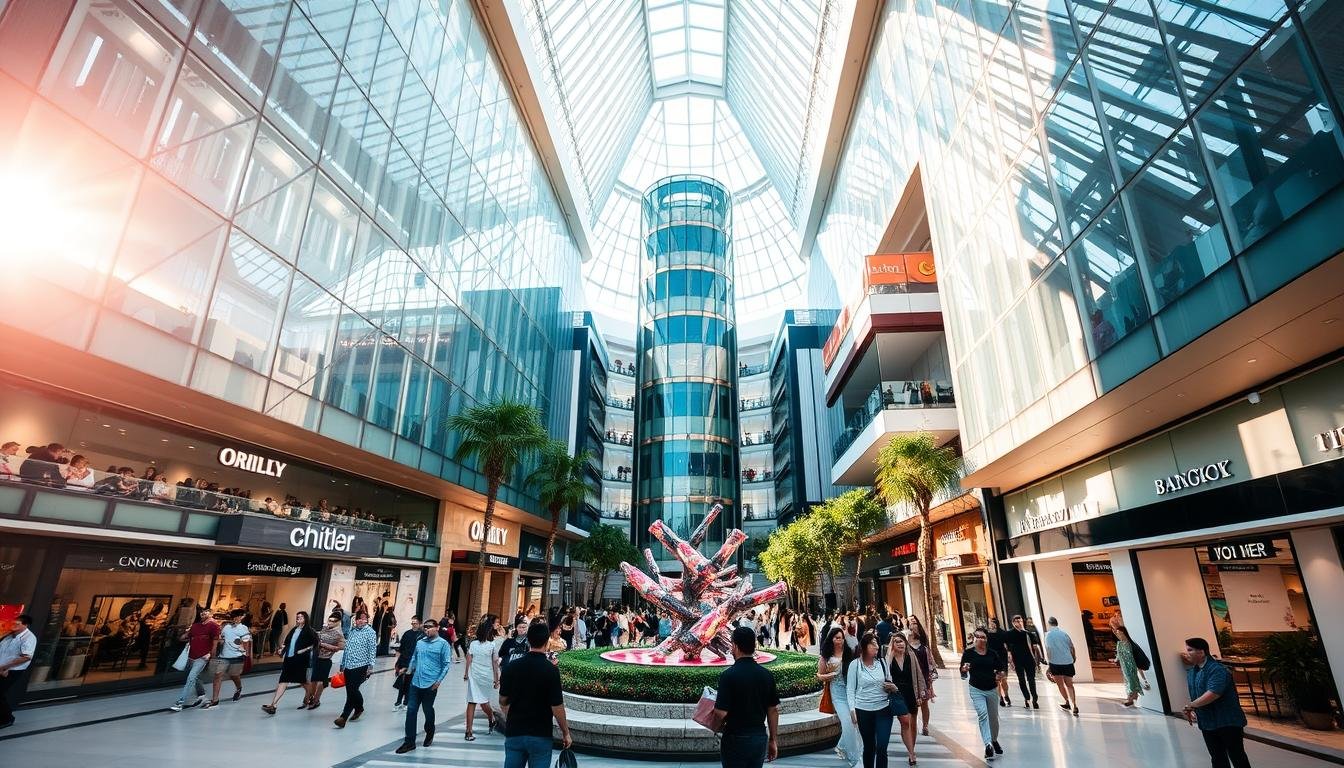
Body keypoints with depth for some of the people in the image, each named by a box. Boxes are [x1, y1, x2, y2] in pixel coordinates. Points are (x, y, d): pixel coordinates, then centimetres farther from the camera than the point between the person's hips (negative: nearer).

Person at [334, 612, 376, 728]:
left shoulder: (370, 632, -6)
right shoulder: (352, 630, 11)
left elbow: (372, 650, -9)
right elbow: (346, 648, 18)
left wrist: (370, 666, -14)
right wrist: (342, 665, 19)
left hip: (361, 666, -6)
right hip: (348, 666, 6)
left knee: (352, 691, -9)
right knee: (351, 691, 13)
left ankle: (344, 717, -6)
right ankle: (359, 708, 34)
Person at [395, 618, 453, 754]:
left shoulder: (443, 644, -9)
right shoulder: (419, 642, 8)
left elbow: (447, 664, -10)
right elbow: (414, 658, 20)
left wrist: (439, 680, -13)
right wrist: (410, 670, 9)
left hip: (430, 684, -4)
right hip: (415, 682, 4)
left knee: (428, 711, 12)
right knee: (411, 711, 2)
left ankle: (429, 734, 36)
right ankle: (409, 741, 12)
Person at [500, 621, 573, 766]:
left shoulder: (512, 666, -6)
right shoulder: (551, 670, -16)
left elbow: (503, 701, 4)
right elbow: (557, 708, -14)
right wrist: (566, 733, 0)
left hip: (514, 732, 3)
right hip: (540, 735, -3)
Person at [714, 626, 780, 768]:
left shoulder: (728, 675, -18)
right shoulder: (766, 675, -1)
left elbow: (722, 713, -20)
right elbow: (773, 710, 4)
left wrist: (714, 705, 1)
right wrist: (773, 740, 13)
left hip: (736, 739, -5)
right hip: (760, 737, 5)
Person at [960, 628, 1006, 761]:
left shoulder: (992, 654, 1)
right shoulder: (968, 653, -7)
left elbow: (1002, 670, 10)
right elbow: (963, 675, -6)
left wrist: (1001, 675, -12)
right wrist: (964, 669, -28)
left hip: (992, 689, 3)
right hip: (976, 690, -3)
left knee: (993, 717, 14)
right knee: (982, 714, -20)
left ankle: (994, 740, 38)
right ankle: (988, 745, -22)